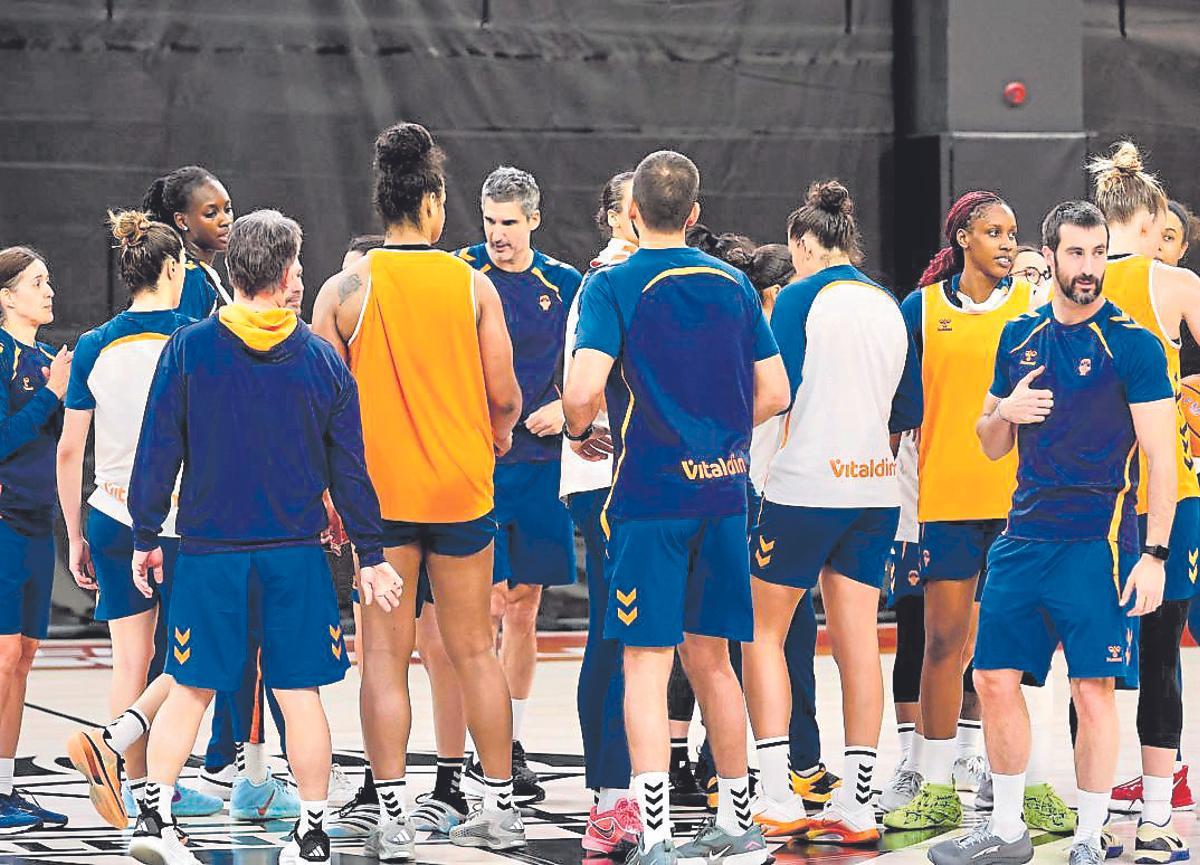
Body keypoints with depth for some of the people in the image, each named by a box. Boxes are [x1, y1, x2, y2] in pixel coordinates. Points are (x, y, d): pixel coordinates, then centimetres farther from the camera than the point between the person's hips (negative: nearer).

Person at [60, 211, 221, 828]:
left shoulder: (93, 348, 2)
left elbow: (69, 452, 4)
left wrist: (74, 537, 13)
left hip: (112, 518, 4)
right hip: (182, 522, -4)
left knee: (131, 657, 11)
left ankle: (136, 787, 14)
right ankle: (113, 740, -16)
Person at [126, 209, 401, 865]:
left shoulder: (188, 349, -4)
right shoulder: (320, 359, -1)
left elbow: (157, 449, -2)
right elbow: (348, 467, 3)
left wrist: (145, 535, 8)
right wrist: (370, 555, 10)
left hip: (208, 550, 0)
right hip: (296, 553, 0)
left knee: (191, 687, 9)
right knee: (299, 691, 5)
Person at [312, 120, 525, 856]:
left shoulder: (345, 289, -5)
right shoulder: (472, 285, -3)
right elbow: (505, 396, -2)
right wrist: (499, 433, 20)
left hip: (378, 491, -1)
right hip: (462, 489, 1)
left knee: (385, 654, 2)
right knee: (475, 651, 11)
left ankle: (394, 817, -3)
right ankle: (501, 809, 17)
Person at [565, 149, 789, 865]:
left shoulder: (614, 286, -8)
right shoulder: (734, 285, 8)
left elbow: (584, 389, -19)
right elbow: (774, 393, 9)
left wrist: (581, 432, 2)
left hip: (649, 493, -5)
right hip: (723, 491, 5)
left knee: (647, 665, -4)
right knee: (711, 657, 16)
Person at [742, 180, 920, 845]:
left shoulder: (802, 297, -7)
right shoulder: (890, 306, 11)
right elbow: (908, 412, 15)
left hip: (805, 486, -6)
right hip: (875, 489, 6)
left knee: (762, 633, 5)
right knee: (857, 642, 6)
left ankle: (776, 799, -1)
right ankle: (856, 806, 4)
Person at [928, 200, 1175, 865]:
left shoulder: (1132, 343, -5)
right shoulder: (1020, 337, 11)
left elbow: (1161, 457, -7)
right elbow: (991, 445, 20)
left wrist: (1153, 554, -14)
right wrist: (1004, 412, -3)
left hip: (1098, 542, -6)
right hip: (1024, 536, 6)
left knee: (1092, 690, -3)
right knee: (995, 679, 7)